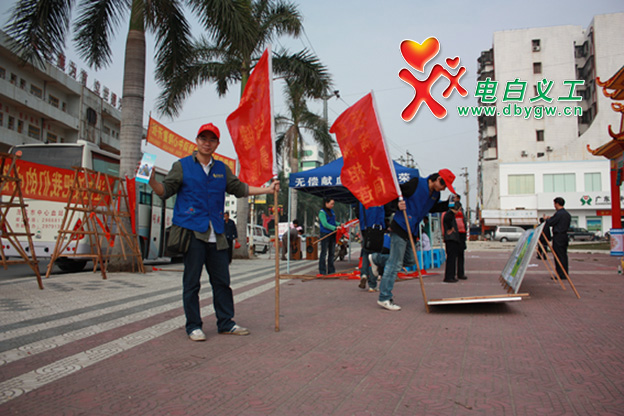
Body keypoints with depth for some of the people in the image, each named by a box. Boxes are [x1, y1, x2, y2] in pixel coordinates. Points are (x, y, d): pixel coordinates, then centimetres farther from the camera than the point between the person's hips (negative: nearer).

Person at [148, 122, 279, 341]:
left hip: (216, 234, 4)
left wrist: (267, 189, 16)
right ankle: (193, 326, 11)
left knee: (222, 281, 7)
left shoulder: (222, 169, 17)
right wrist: (152, 181, -19)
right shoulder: (182, 165, 5)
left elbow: (239, 188, 22)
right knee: (192, 282, 0)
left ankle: (226, 323, 17)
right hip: (192, 232, -4)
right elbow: (166, 191, 1)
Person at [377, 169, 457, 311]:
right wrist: (397, 205, -25)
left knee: (409, 260, 17)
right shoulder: (416, 183, -14)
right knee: (395, 263, -6)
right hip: (400, 227, -9)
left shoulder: (435, 194, 10)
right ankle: (384, 298, 1)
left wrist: (448, 205, 12)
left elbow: (431, 208, 23)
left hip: (411, 230, 9)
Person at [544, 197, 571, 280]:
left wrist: (547, 219, 12)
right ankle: (565, 273, 18)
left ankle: (561, 274, -3)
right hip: (565, 235, 9)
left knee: (559, 256, -5)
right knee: (564, 255, 13)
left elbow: (550, 223, -12)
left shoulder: (558, 214, -16)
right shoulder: (567, 214, 12)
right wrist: (551, 219, 20)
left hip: (558, 236, -9)